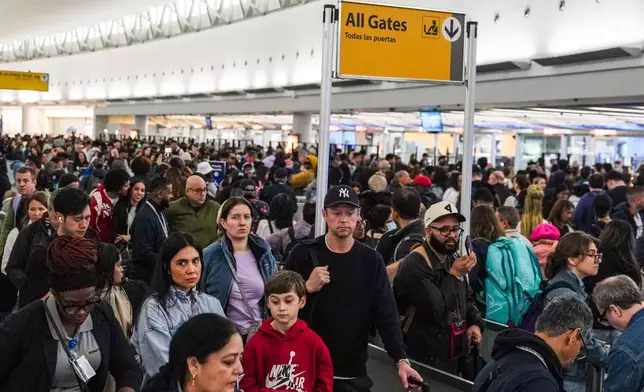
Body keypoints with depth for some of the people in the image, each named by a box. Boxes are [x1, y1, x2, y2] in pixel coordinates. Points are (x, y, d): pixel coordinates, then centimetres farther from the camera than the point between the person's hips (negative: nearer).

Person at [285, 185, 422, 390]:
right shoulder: (303, 254, -3)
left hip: (353, 374, 1)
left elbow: (386, 314, -4)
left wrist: (401, 359, -15)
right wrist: (307, 288, -18)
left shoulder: (371, 260, 0)